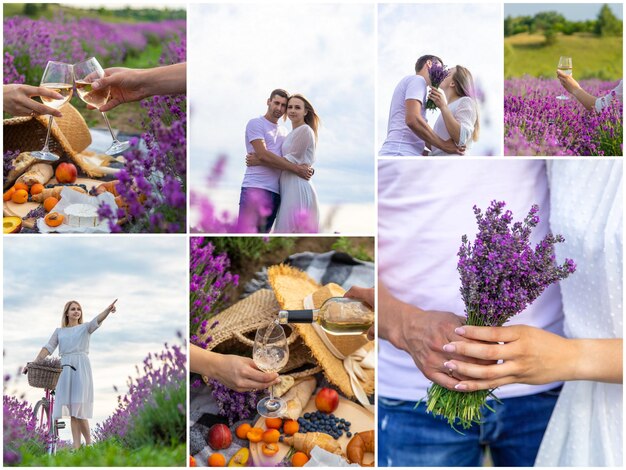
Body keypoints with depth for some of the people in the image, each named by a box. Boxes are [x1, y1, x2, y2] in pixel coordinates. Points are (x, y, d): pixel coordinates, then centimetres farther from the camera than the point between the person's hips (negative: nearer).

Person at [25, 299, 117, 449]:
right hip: (65, 368, 3)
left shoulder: (85, 328, 8)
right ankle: (76, 447, 1)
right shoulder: (59, 331, 16)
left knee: (79, 406, -9)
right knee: (71, 409, 1)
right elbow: (48, 348, 9)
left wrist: (108, 310, -32)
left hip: (81, 367, -3)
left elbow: (97, 320, -11)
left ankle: (89, 444, 2)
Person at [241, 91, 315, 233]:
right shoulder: (256, 123, 1)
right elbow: (263, 155, -11)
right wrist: (297, 169, -11)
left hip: (276, 193, 6)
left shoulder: (285, 132, 22)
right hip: (255, 188, -6)